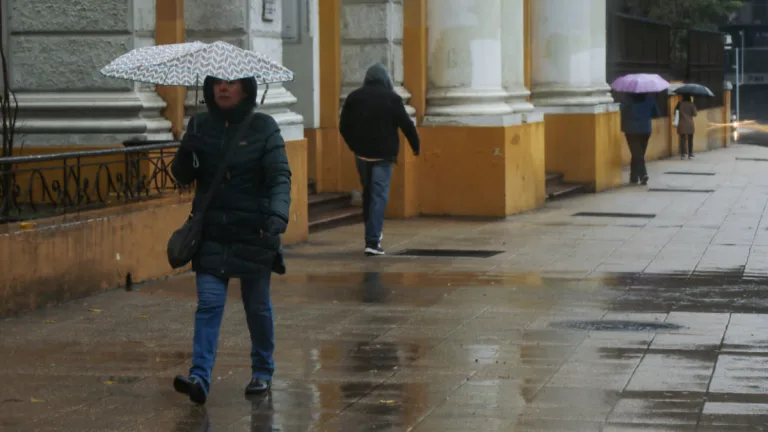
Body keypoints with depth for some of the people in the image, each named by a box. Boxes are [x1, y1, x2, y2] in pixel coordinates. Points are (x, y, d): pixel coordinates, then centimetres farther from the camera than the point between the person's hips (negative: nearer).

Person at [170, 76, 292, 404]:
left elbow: (280, 176, -12)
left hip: (254, 233, -2)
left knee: (257, 305, 9)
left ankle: (263, 371, 27)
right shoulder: (200, 125, 5)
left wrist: (278, 214, -30)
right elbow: (182, 176, 7)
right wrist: (187, 154, -16)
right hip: (211, 232, 2)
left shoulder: (263, 127, -4)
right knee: (208, 302, -9)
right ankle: (199, 377, -16)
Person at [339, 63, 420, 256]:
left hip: (362, 153, 4)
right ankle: (372, 241, -11)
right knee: (379, 195, -4)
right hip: (383, 154, -4)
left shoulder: (354, 97, 4)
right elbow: (406, 124, -6)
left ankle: (371, 232, 28)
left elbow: (343, 126, 7)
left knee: (368, 191, 20)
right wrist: (416, 145, 8)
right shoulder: (392, 98, -6)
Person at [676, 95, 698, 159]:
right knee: (690, 140, 8)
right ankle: (690, 154, 9)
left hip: (682, 124, 1)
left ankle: (682, 154, -4)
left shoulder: (680, 104, -1)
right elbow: (694, 114, -5)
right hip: (690, 124, -1)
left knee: (682, 139, 2)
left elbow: (676, 110, 0)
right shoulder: (691, 104, -4)